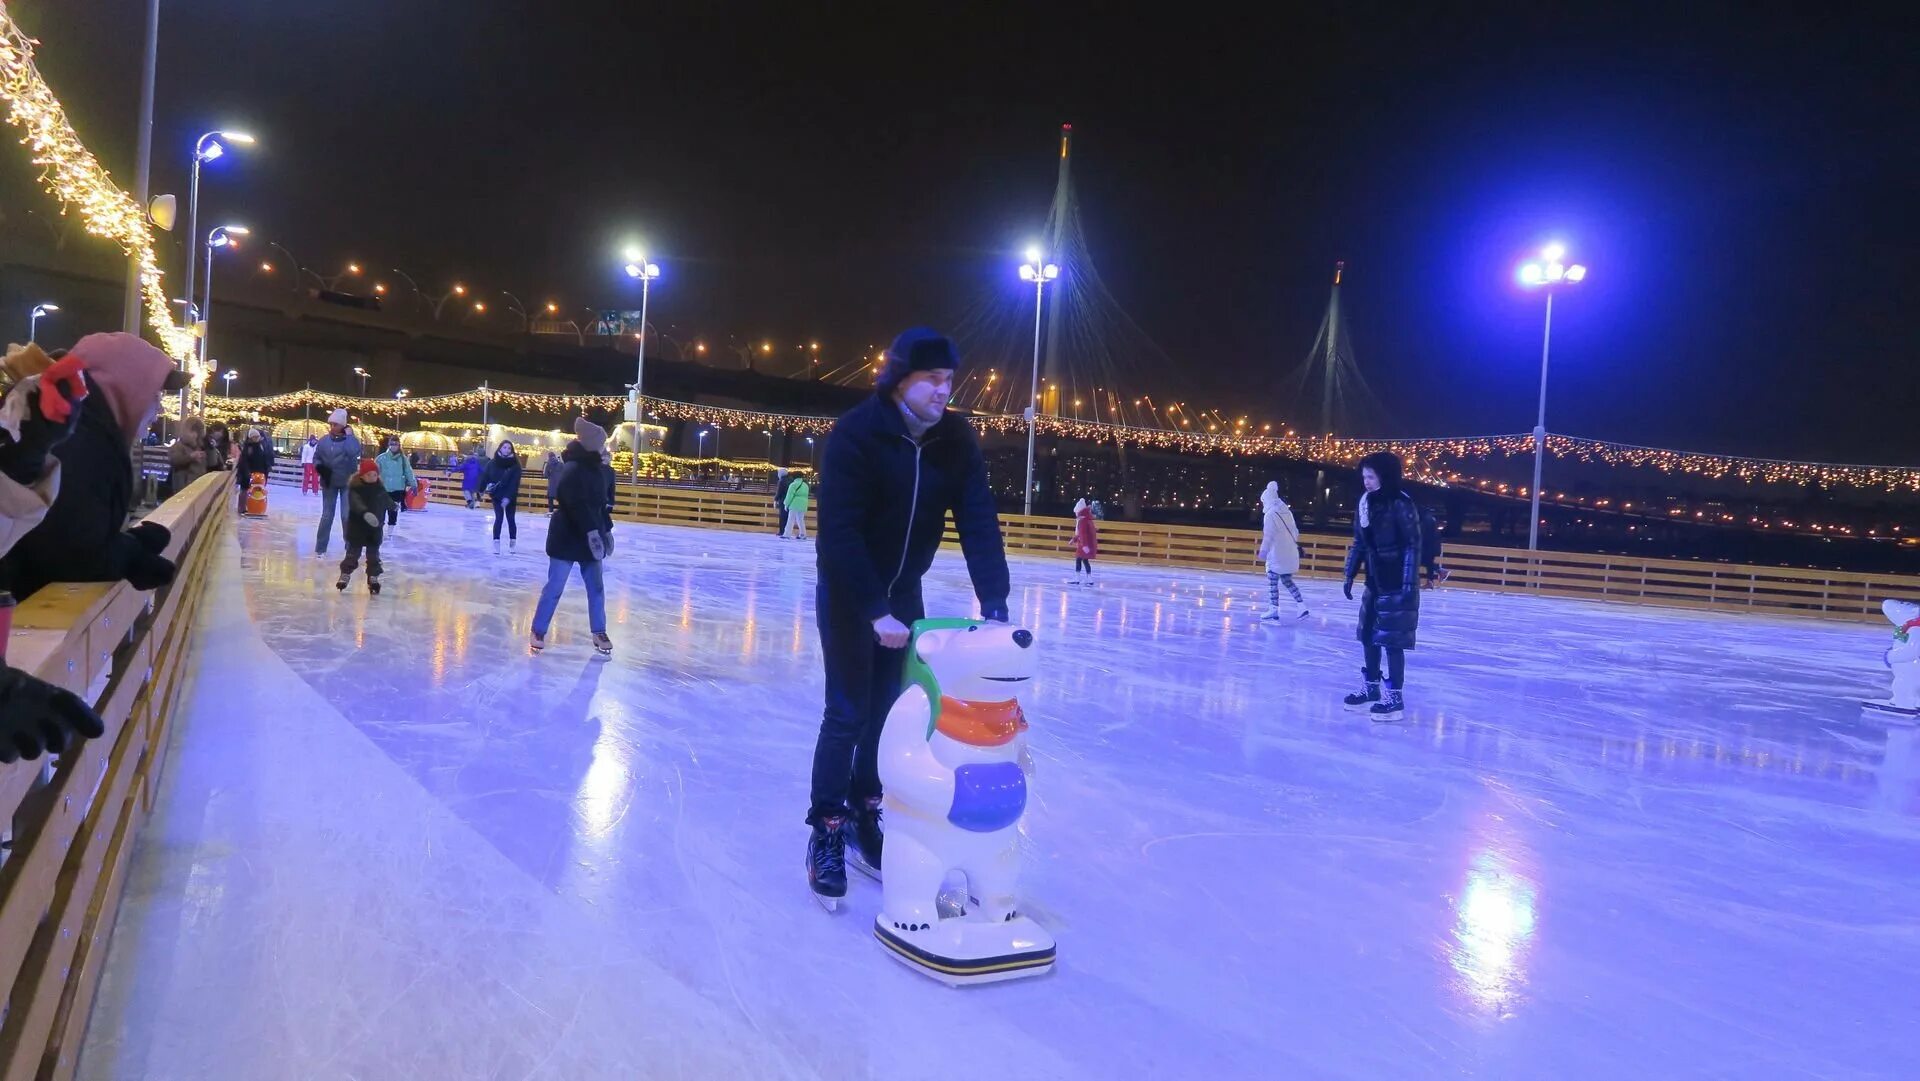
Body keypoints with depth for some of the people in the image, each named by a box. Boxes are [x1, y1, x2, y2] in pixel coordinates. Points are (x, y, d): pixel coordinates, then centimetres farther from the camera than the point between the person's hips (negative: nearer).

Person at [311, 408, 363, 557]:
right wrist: (320, 467, -13)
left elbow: (354, 453, -29)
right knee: (327, 515, 9)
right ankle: (320, 547, 15)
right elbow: (316, 458, 7)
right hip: (329, 482, 2)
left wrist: (349, 435, -24)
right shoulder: (324, 441, -3)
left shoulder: (350, 440, -10)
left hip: (348, 482, -2)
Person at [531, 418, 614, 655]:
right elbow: (577, 505, -28)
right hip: (567, 538, -8)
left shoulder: (594, 469, 10)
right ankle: (538, 632, 10)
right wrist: (591, 530, -34)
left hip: (589, 536, 8)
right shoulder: (573, 470, -18)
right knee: (554, 587, -1)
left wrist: (606, 529, 16)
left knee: (596, 586, 10)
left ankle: (599, 633, 20)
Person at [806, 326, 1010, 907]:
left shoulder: (957, 441, -10)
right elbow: (839, 532, -27)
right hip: (847, 591, -5)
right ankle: (826, 833, 8)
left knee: (888, 709, 7)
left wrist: (994, 607, -23)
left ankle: (864, 815, 23)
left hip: (904, 590, 5)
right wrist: (875, 611, -30)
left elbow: (979, 525, -14)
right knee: (848, 713, -5)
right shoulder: (856, 433, -24)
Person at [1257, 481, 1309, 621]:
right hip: (1291, 553, 8)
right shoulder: (1287, 512, 11)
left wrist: (1262, 553, -12)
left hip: (1278, 555, -8)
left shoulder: (1270, 515, -12)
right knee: (1287, 580, 17)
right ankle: (1301, 607, 11)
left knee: (1272, 582, -1)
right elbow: (1295, 532, 16)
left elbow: (1268, 537, -16)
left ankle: (1273, 611, -1)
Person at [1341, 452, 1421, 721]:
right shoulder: (1366, 502, 4)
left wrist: (1409, 583, -20)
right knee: (1368, 635, 13)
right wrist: (1350, 576, 12)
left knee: (1391, 640, -4)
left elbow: (1413, 545, -17)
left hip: (1397, 584, -7)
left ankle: (1395, 698, 5)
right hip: (1375, 581, 7)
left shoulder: (1401, 504, -16)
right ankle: (1371, 689, 26)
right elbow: (1359, 543, 12)